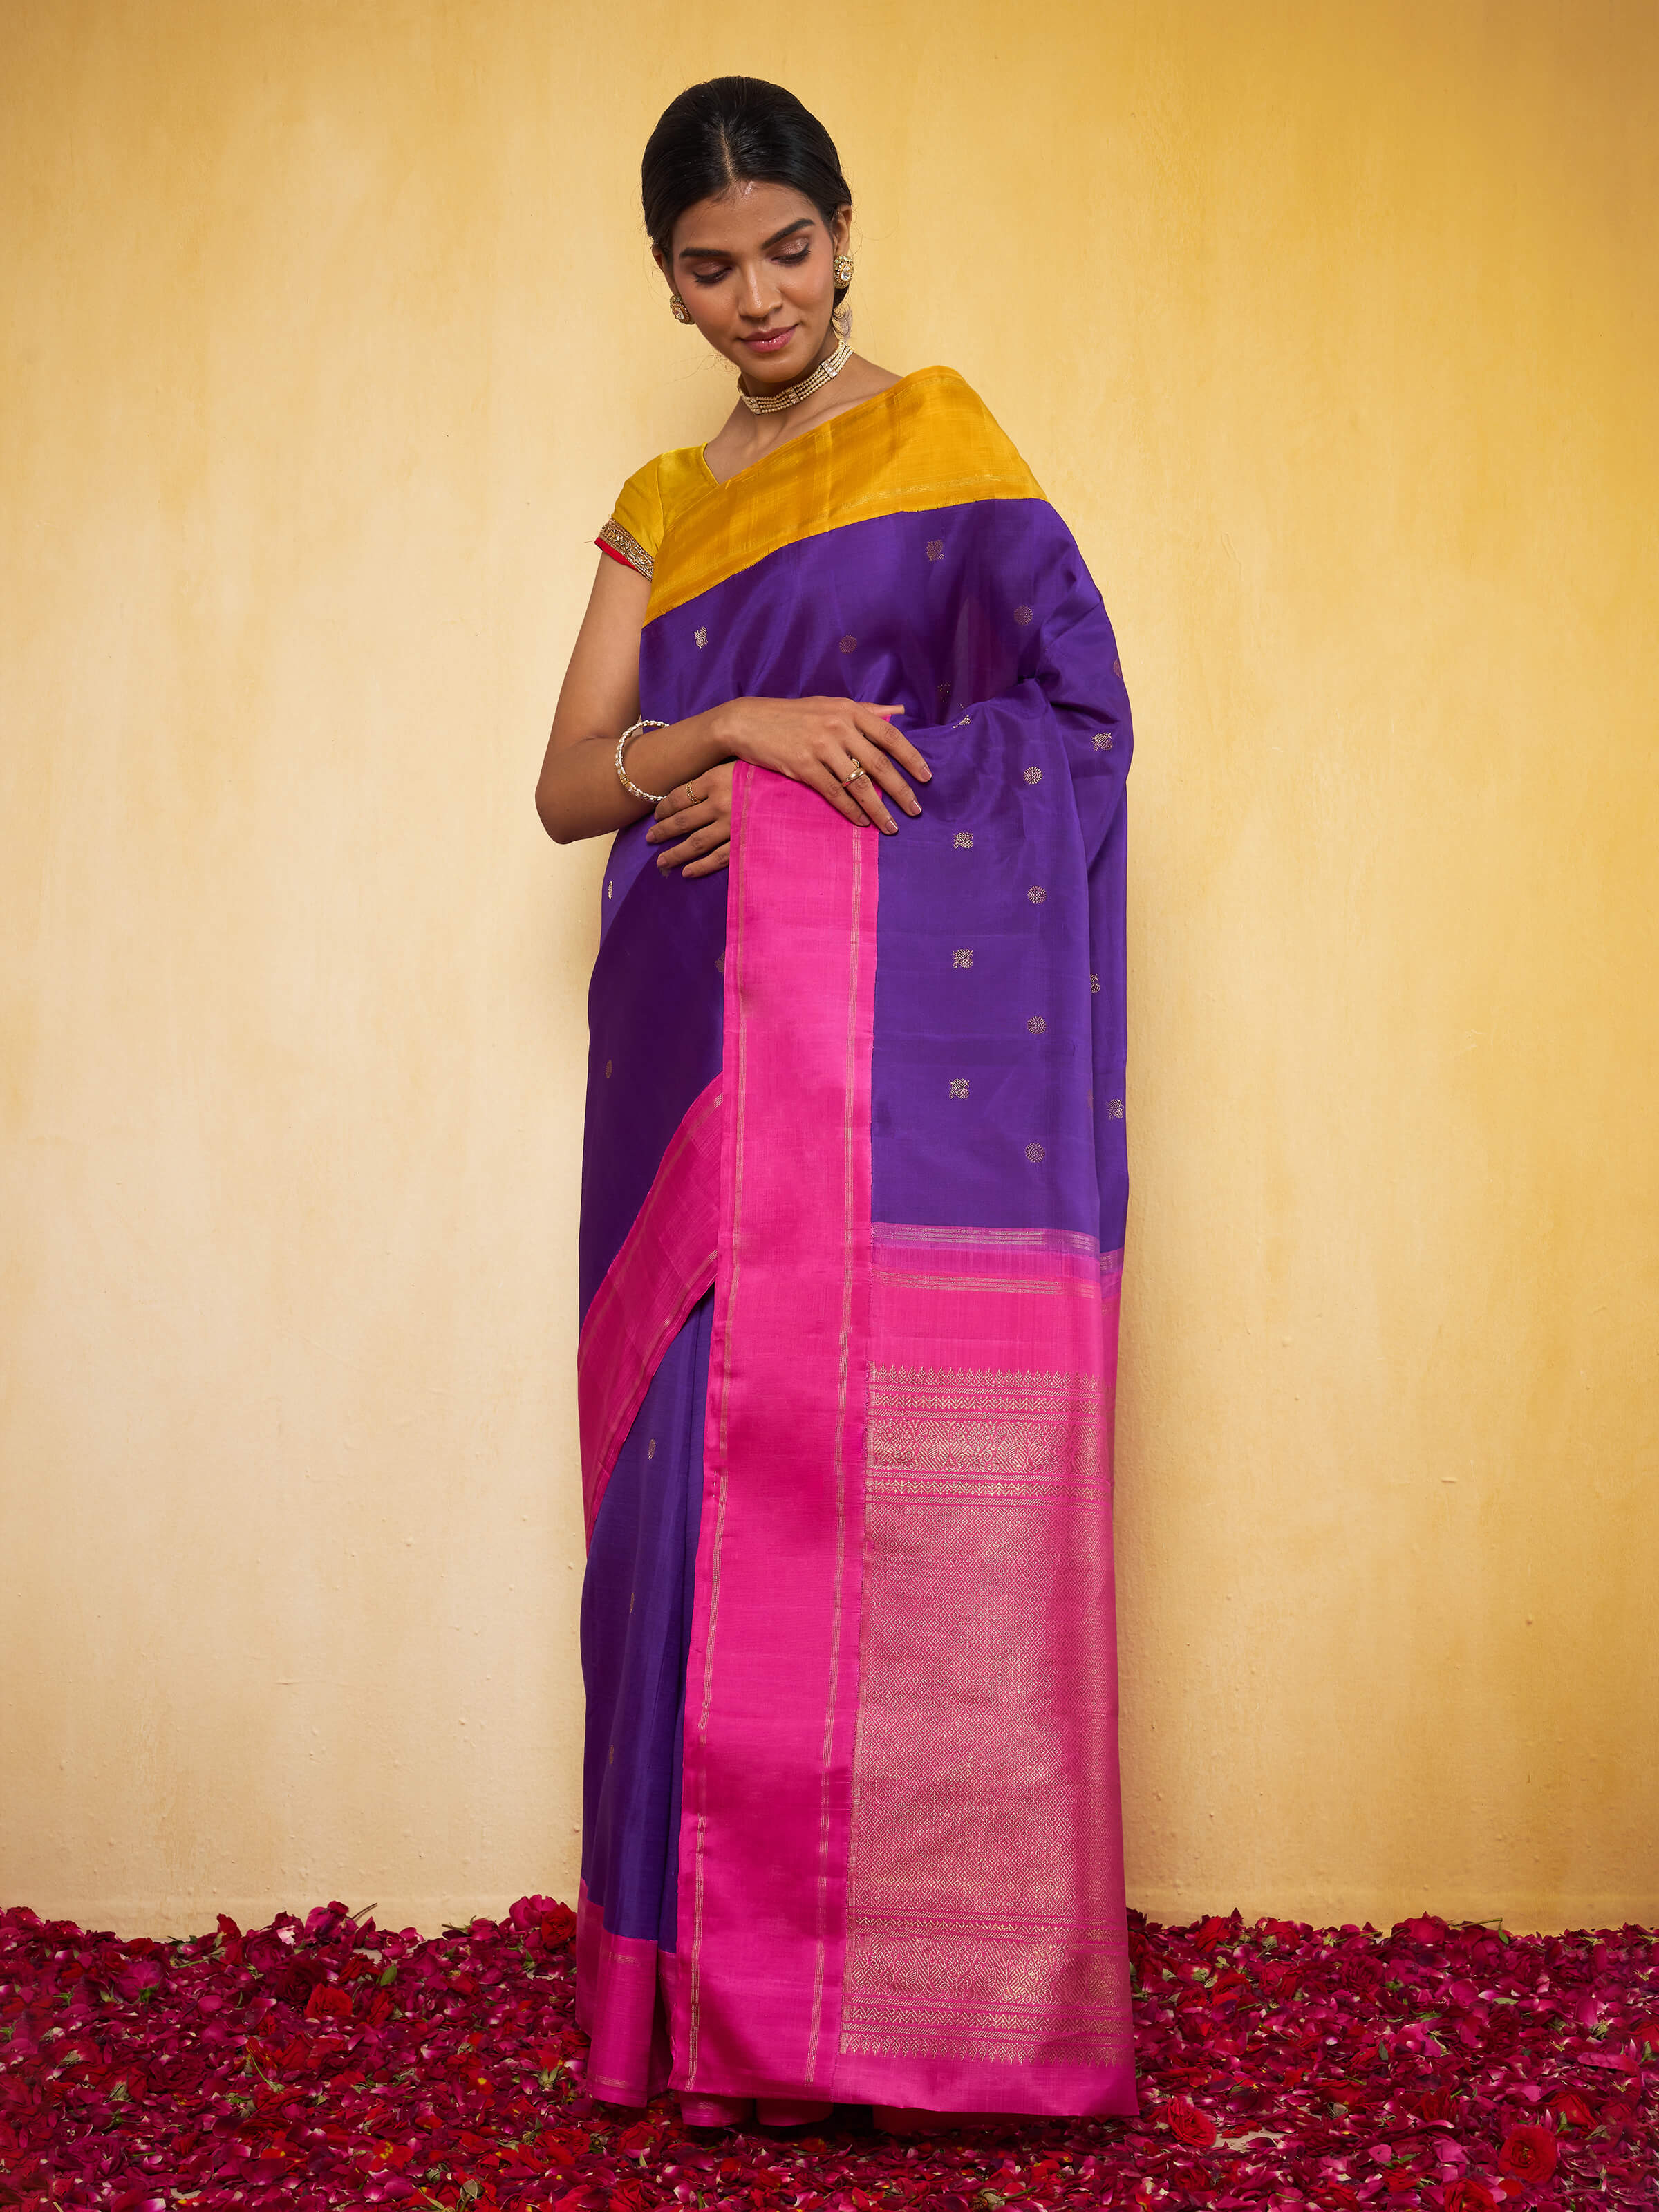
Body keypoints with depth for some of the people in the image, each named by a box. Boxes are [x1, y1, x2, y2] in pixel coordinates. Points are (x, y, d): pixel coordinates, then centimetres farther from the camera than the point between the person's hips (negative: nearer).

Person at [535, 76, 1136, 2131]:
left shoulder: (938, 430, 6)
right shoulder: (660, 508, 21)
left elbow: (1073, 697, -7)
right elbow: (569, 786, 11)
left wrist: (788, 795, -9)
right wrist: (735, 726, -9)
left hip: (908, 1058, -4)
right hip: (707, 1056, 5)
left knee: (910, 1485, -9)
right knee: (713, 1476, 1)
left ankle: (942, 1980, 2)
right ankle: (728, 1984, 10)